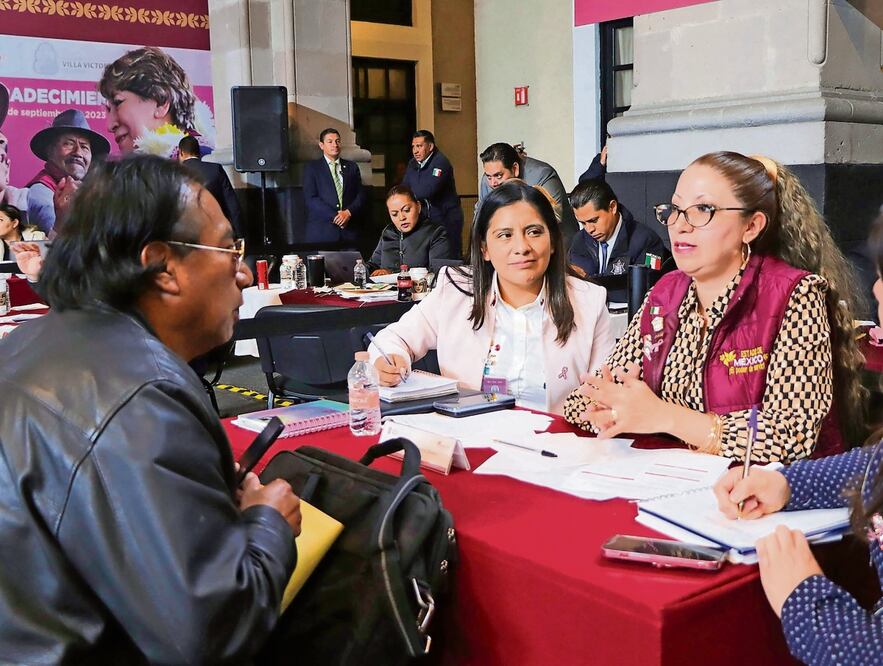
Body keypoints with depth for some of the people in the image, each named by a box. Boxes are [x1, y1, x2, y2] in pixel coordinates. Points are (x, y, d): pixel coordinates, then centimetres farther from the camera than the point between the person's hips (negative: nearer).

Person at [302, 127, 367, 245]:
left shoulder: (352, 167, 17)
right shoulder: (311, 168, 7)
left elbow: (361, 196, 10)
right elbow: (310, 199, -3)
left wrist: (349, 212, -9)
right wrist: (335, 216, -13)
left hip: (349, 231, 2)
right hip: (321, 232, -2)